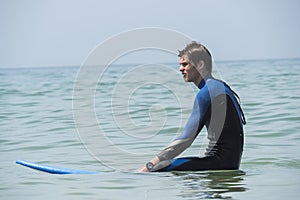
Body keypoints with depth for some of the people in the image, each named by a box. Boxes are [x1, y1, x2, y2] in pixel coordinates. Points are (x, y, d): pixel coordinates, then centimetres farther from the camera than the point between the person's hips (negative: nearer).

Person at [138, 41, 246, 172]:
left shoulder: (207, 92, -12)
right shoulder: (219, 87, 19)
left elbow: (186, 138, -17)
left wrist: (149, 166, -16)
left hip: (219, 162, -10)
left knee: (156, 170, -22)